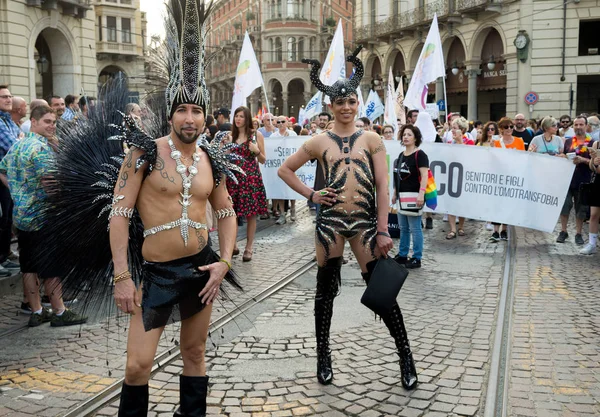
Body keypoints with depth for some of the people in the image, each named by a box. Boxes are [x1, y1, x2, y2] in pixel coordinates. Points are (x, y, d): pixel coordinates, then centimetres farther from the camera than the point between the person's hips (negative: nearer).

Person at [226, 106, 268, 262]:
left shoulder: (257, 135, 2)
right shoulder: (230, 136, 10)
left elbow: (263, 160, 4)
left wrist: (257, 151, -15)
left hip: (251, 178, -3)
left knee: (251, 214, -1)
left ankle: (249, 248, 7)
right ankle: (232, 245, 17)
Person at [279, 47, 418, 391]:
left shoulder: (372, 140, 3)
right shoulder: (319, 142, 5)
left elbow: (383, 186, -1)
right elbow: (285, 170, 13)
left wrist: (382, 231, -7)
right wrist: (311, 195, 1)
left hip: (365, 221, -1)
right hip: (330, 220, 1)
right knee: (327, 288, 8)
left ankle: (406, 355, 10)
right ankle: (323, 356, 23)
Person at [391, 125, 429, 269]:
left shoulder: (420, 155, -9)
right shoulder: (401, 155, 16)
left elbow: (424, 175, -17)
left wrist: (421, 193, -25)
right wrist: (395, 193, 20)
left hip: (414, 195, -8)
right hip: (402, 196, 9)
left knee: (415, 228, -3)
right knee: (403, 228, 14)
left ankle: (416, 258, 3)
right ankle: (402, 255, 23)